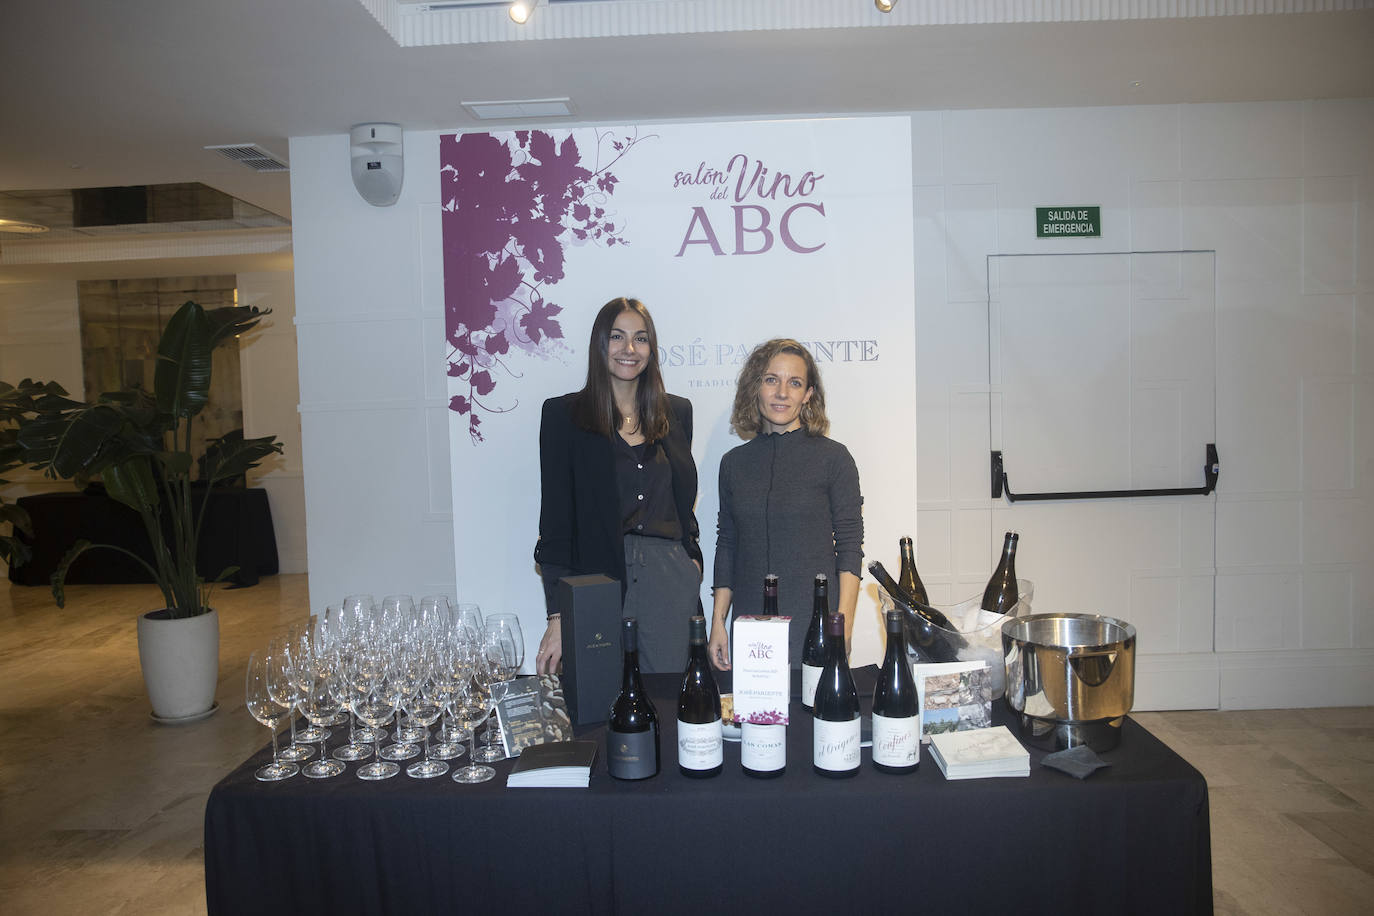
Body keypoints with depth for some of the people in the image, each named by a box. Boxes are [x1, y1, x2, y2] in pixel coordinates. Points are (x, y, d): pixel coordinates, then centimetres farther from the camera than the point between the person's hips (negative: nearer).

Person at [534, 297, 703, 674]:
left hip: (670, 579, 3)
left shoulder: (677, 412, 10)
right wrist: (557, 617, -8)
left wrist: (692, 560, 5)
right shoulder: (563, 414, 0)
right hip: (597, 582, -3)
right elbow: (555, 519, -3)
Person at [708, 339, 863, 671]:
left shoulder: (833, 457, -2)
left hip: (813, 625, -3)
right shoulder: (734, 462, 8)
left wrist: (843, 628, -11)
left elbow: (850, 548, -3)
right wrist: (718, 622, 7)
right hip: (750, 626, 3)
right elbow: (726, 545, 12)